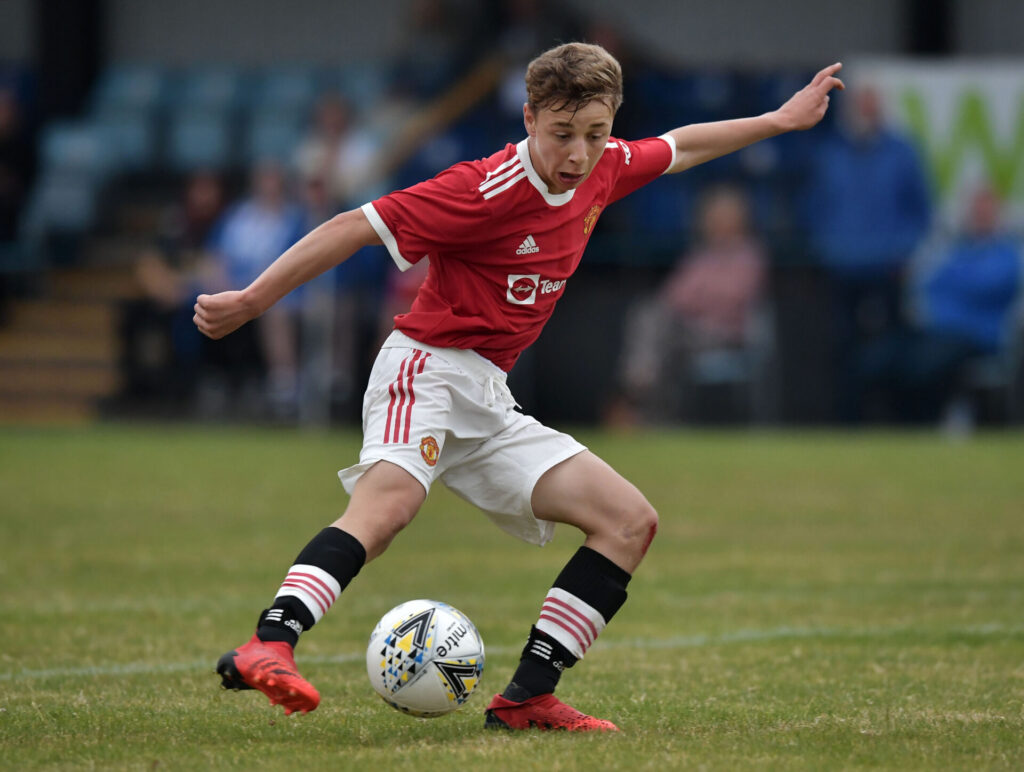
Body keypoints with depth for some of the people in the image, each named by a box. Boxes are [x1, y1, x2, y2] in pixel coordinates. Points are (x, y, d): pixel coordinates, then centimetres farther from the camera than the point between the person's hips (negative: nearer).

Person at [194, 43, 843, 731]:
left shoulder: (605, 168, 6)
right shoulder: (489, 189, -18)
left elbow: (678, 149, 28)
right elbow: (359, 226, -16)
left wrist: (779, 121, 33)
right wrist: (251, 301, -17)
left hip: (489, 403, 9)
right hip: (427, 367, -8)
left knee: (632, 522, 2)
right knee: (390, 500, -37)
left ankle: (528, 697, -3)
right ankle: (267, 648, -55)